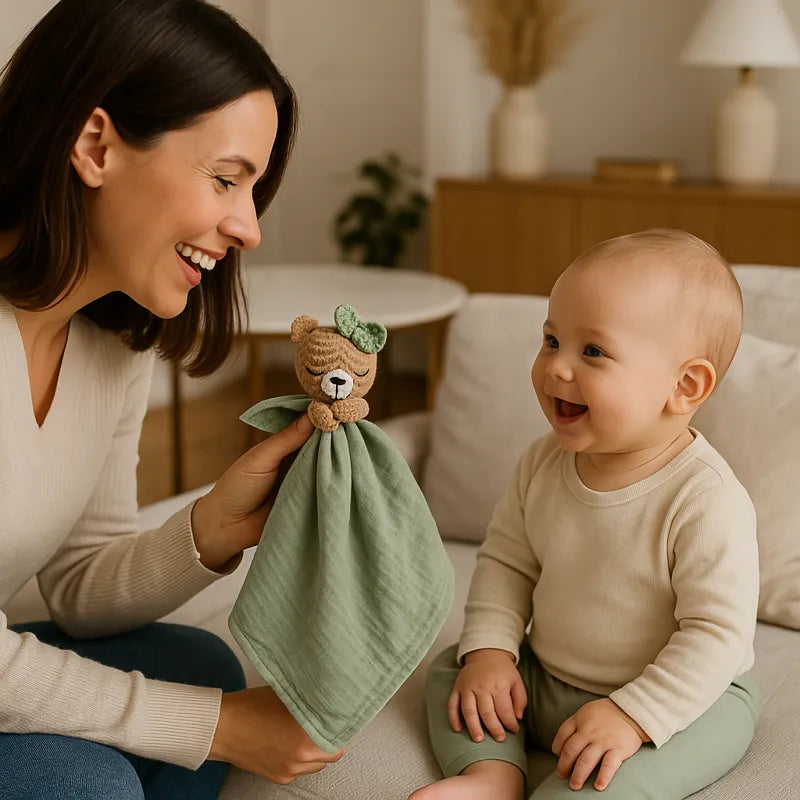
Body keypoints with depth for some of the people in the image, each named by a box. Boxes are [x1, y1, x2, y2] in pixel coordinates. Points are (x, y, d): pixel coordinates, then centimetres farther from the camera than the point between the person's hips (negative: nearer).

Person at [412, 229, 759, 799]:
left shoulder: (707, 502, -26)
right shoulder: (544, 464, -6)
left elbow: (717, 635, -24)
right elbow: (507, 562, 5)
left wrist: (633, 716, -29)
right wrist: (491, 650, -9)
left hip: (687, 696, -7)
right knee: (451, 671, -1)